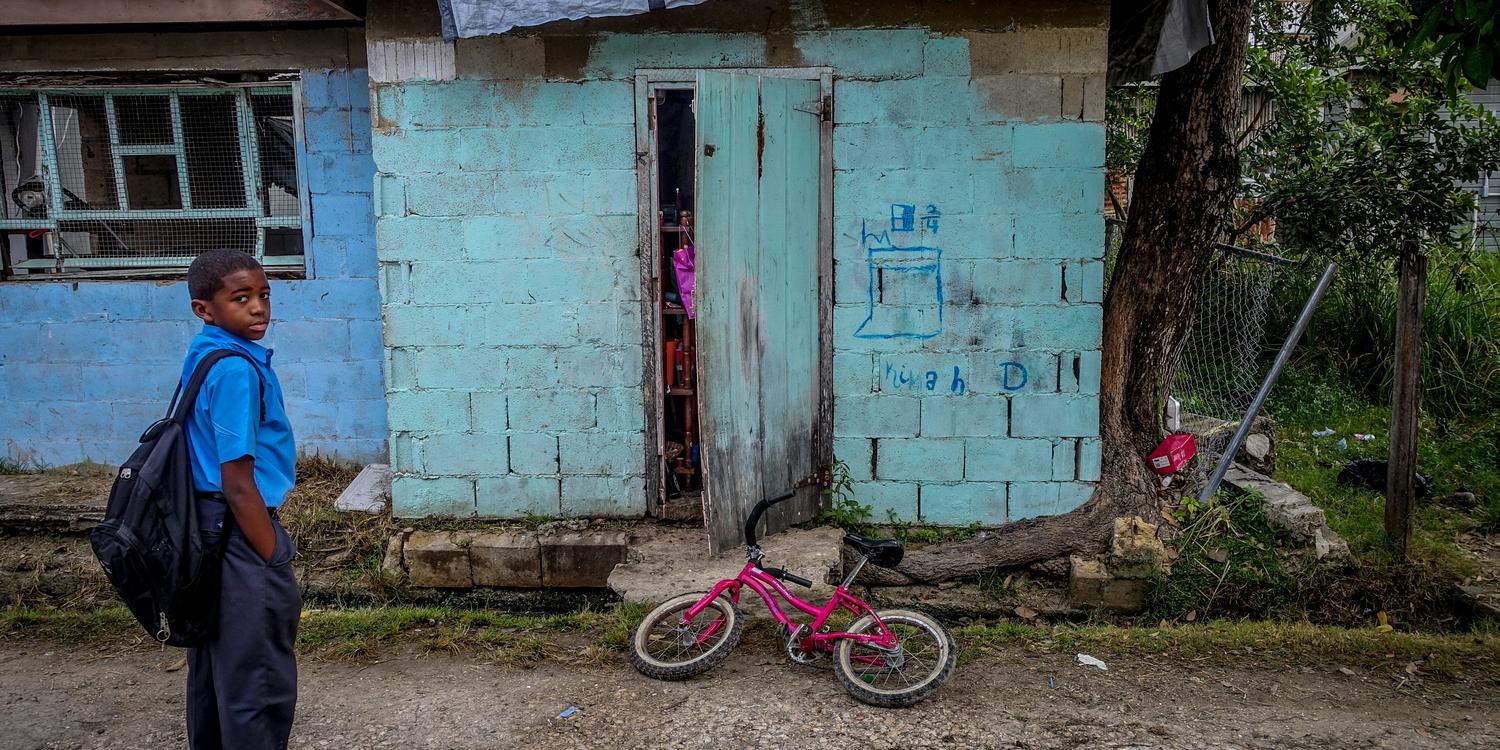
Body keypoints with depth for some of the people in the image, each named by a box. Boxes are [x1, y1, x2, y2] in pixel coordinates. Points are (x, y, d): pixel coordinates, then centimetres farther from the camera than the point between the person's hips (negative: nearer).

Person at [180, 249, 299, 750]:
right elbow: (238, 484, -22)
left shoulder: (203, 354, 7)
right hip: (240, 536, -10)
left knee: (213, 671, 21)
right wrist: (275, 563, -15)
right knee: (261, 686, 1)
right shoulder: (237, 370, -21)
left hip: (208, 533, 10)